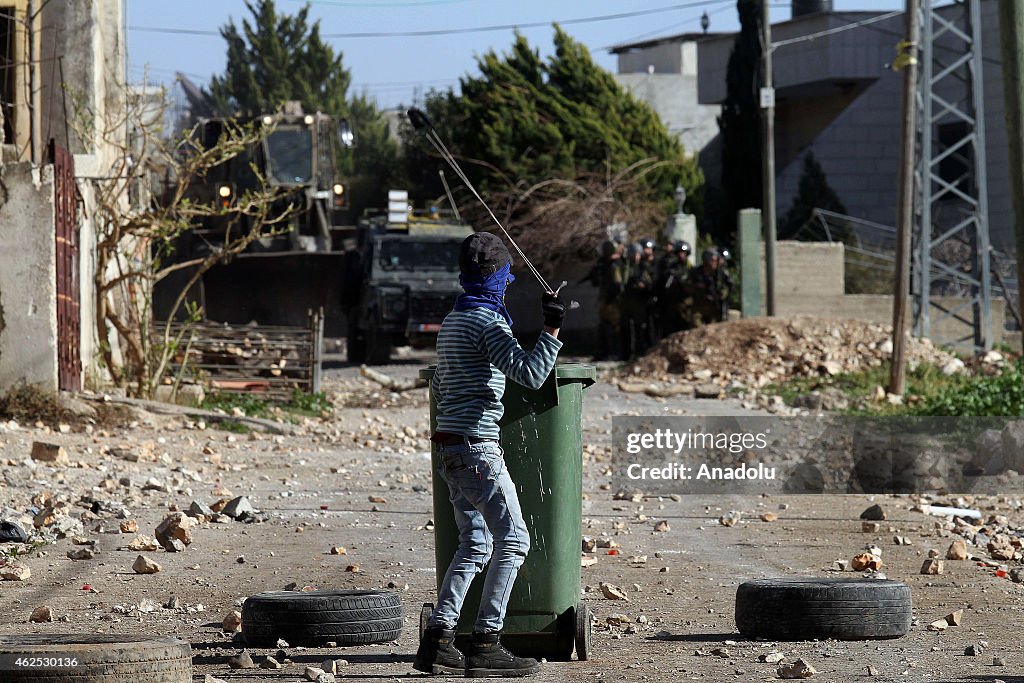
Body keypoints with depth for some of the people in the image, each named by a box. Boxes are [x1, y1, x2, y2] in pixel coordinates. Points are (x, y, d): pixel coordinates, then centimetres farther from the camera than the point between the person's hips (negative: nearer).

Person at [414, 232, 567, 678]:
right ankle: (485, 645, -12)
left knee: (474, 545, 11)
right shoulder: (488, 323, -12)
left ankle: (437, 640, 5)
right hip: (476, 447, -10)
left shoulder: (451, 322, 17)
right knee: (512, 540, -8)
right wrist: (552, 329, -18)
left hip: (451, 448, 10)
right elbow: (531, 374, -23)